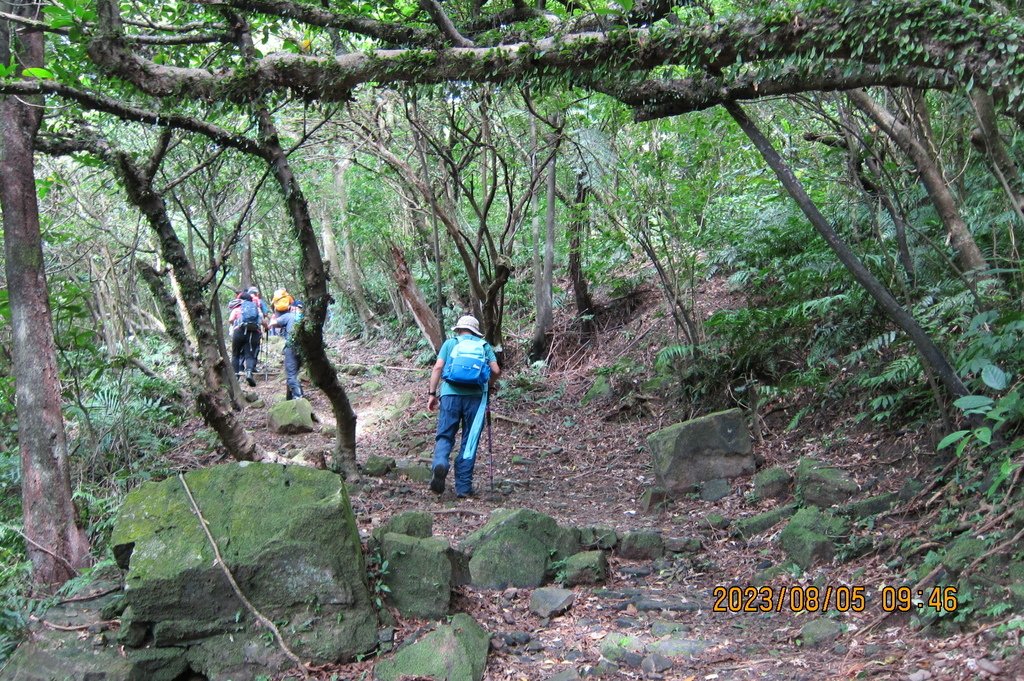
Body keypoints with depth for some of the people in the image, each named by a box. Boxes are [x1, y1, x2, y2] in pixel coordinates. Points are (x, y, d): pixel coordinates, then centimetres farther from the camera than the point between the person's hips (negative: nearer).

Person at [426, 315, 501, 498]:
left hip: (450, 394, 0)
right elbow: (496, 371, 5)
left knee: (444, 436, 4)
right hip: (475, 396, 0)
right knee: (469, 441, 7)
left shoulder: (450, 343, 14)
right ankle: (463, 487, 7)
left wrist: (432, 393, 5)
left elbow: (438, 368, 3)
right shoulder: (484, 346, 16)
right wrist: (487, 386, 23)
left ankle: (439, 464, -26)